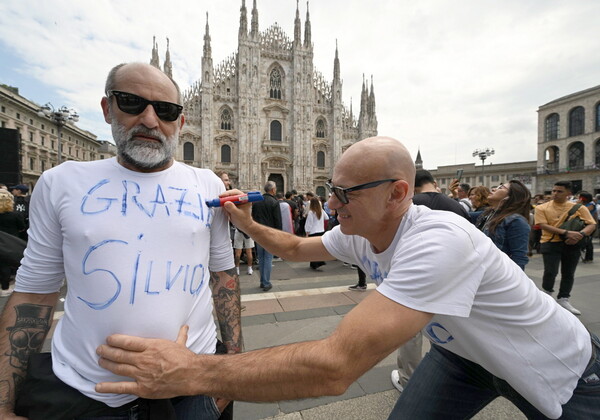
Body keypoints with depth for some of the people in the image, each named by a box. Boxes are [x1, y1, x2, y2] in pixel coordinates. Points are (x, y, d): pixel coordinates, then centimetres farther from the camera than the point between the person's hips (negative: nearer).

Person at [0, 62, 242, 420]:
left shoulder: (208, 186, -4)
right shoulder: (61, 183, -3)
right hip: (80, 389, 1)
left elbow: (223, 272, 1)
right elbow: (34, 292, 2)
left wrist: (235, 355, 0)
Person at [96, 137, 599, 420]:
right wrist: (249, 224, -15)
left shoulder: (438, 241, -42)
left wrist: (191, 371, -45)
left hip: (559, 369, -4)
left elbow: (335, 366, -48)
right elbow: (296, 248, 1)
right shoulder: (357, 234, -16)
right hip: (462, 352, 5)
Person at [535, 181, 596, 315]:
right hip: (551, 243, -3)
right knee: (550, 272, -7)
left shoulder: (579, 208, 3)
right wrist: (566, 233, -23)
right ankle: (547, 296, 18)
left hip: (572, 244, 3)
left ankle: (563, 300, 26)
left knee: (568, 273, 11)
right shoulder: (542, 208, -4)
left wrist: (580, 234, -20)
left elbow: (592, 225, 0)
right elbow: (543, 225, -13)